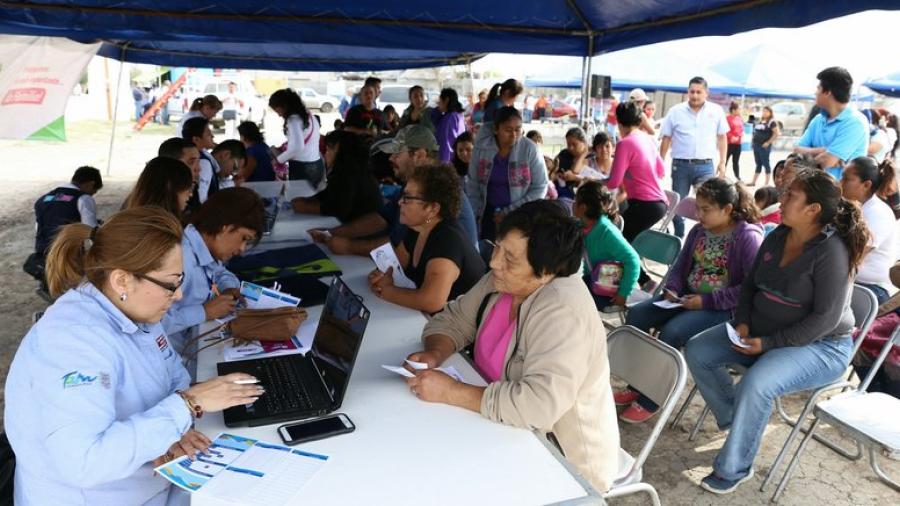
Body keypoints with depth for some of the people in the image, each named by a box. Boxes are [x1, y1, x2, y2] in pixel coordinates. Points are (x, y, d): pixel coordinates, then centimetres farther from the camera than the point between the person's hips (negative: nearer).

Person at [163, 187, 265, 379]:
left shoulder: (205, 250, 1)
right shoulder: (180, 257, -26)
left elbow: (221, 272, 24)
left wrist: (231, 289, 2)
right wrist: (204, 312, -24)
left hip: (201, 349, 8)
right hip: (182, 364, -8)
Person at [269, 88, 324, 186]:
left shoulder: (293, 119, -13)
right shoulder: (308, 116, 12)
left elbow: (298, 147, -21)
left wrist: (279, 159, -9)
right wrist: (288, 144, 16)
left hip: (301, 168, -9)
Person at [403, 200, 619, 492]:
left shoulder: (563, 313, -30)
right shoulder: (504, 280, -5)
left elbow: (539, 406, -38)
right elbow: (453, 320, 4)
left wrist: (451, 392, -32)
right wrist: (435, 353, -17)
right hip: (510, 428, 7)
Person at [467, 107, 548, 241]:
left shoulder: (529, 149, -12)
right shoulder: (481, 147, -5)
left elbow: (540, 188, -9)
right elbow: (473, 184, 3)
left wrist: (510, 212, -13)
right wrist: (474, 215, -2)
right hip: (489, 214, 2)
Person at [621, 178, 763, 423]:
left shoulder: (748, 237, -13)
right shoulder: (699, 230, 7)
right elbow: (680, 266, 17)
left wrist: (707, 301, -21)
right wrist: (672, 289, -4)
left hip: (722, 308, -7)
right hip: (687, 297, 8)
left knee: (671, 331, -29)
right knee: (636, 315, -9)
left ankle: (650, 401, -11)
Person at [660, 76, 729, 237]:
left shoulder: (716, 111, 4)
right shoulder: (675, 111, 1)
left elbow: (721, 138, 10)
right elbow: (666, 139, 5)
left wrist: (722, 162, 6)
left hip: (705, 165, 0)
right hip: (680, 165, 0)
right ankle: (678, 238, 25)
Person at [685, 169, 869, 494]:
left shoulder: (831, 252, -21)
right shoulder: (777, 237, 1)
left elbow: (826, 318, -22)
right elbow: (750, 284, 11)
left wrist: (769, 344, -24)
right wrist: (743, 323, -6)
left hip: (820, 346, -8)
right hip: (762, 332, 8)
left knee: (756, 384, -33)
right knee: (696, 352, -5)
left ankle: (734, 469, -14)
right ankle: (735, 419, 11)